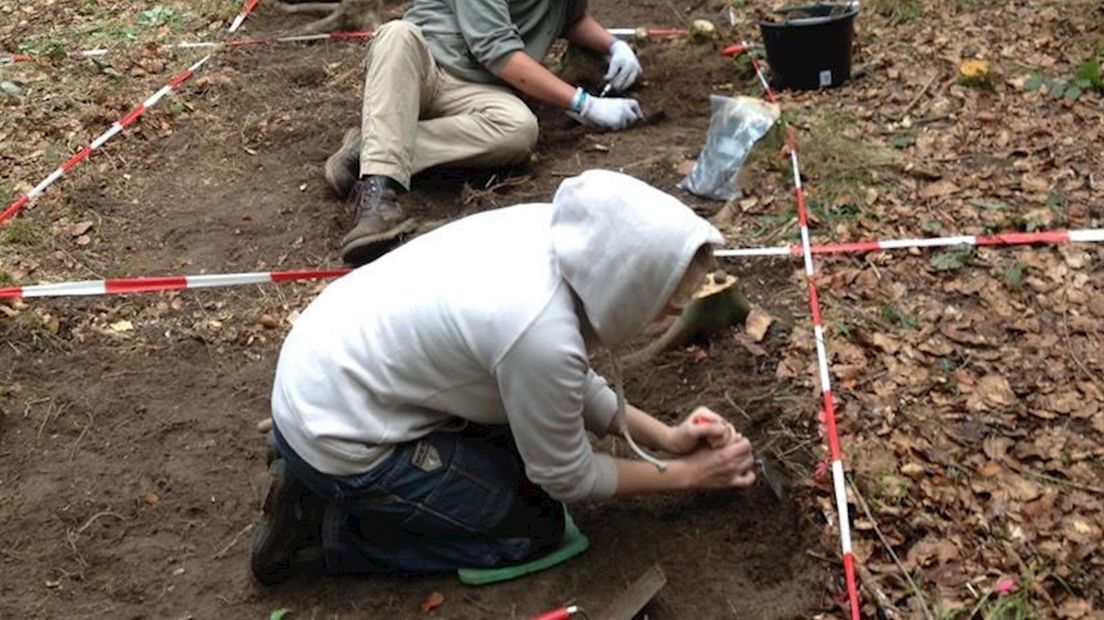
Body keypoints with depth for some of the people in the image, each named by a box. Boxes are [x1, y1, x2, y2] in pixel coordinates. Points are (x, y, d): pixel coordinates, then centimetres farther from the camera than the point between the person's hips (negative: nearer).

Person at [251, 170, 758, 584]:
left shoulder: (555, 230, -10)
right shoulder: (542, 333, -32)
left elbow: (571, 380, 8)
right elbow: (568, 478, -12)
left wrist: (664, 436, 2)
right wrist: (685, 474, -2)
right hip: (334, 434, -8)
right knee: (537, 526, 3)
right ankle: (321, 529, 2)